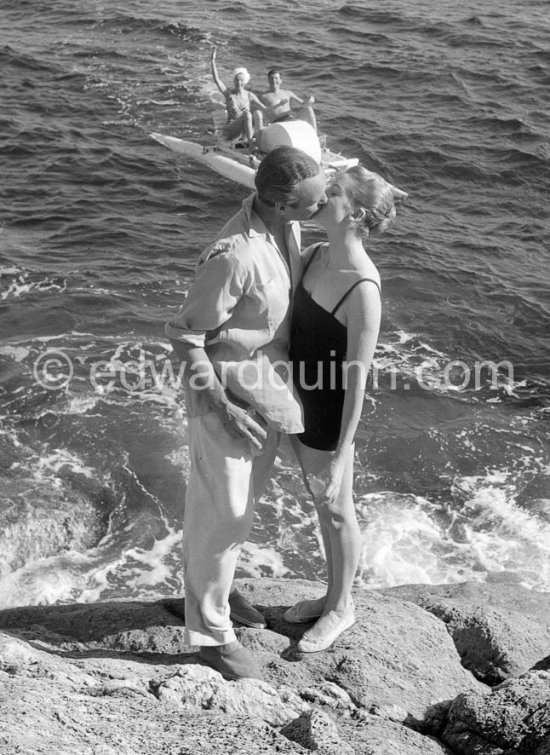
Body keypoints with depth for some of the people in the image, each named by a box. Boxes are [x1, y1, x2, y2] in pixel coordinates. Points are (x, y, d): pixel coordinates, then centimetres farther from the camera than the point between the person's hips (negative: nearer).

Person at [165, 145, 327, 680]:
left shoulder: (285, 224, -5)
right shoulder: (234, 256, -31)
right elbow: (183, 334, -21)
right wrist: (223, 409, -22)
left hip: (267, 387, 8)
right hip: (226, 391, -8)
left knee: (238, 506, 23)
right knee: (222, 512, 5)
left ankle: (212, 593, 44)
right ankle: (210, 630, 23)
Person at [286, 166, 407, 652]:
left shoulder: (363, 288, -28)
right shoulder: (315, 256, -4)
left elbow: (357, 380, -25)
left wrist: (340, 458, -22)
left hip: (330, 416, -8)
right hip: (299, 405, 8)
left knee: (336, 511, 14)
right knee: (322, 504, 24)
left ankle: (341, 608, 37)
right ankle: (334, 594, 45)